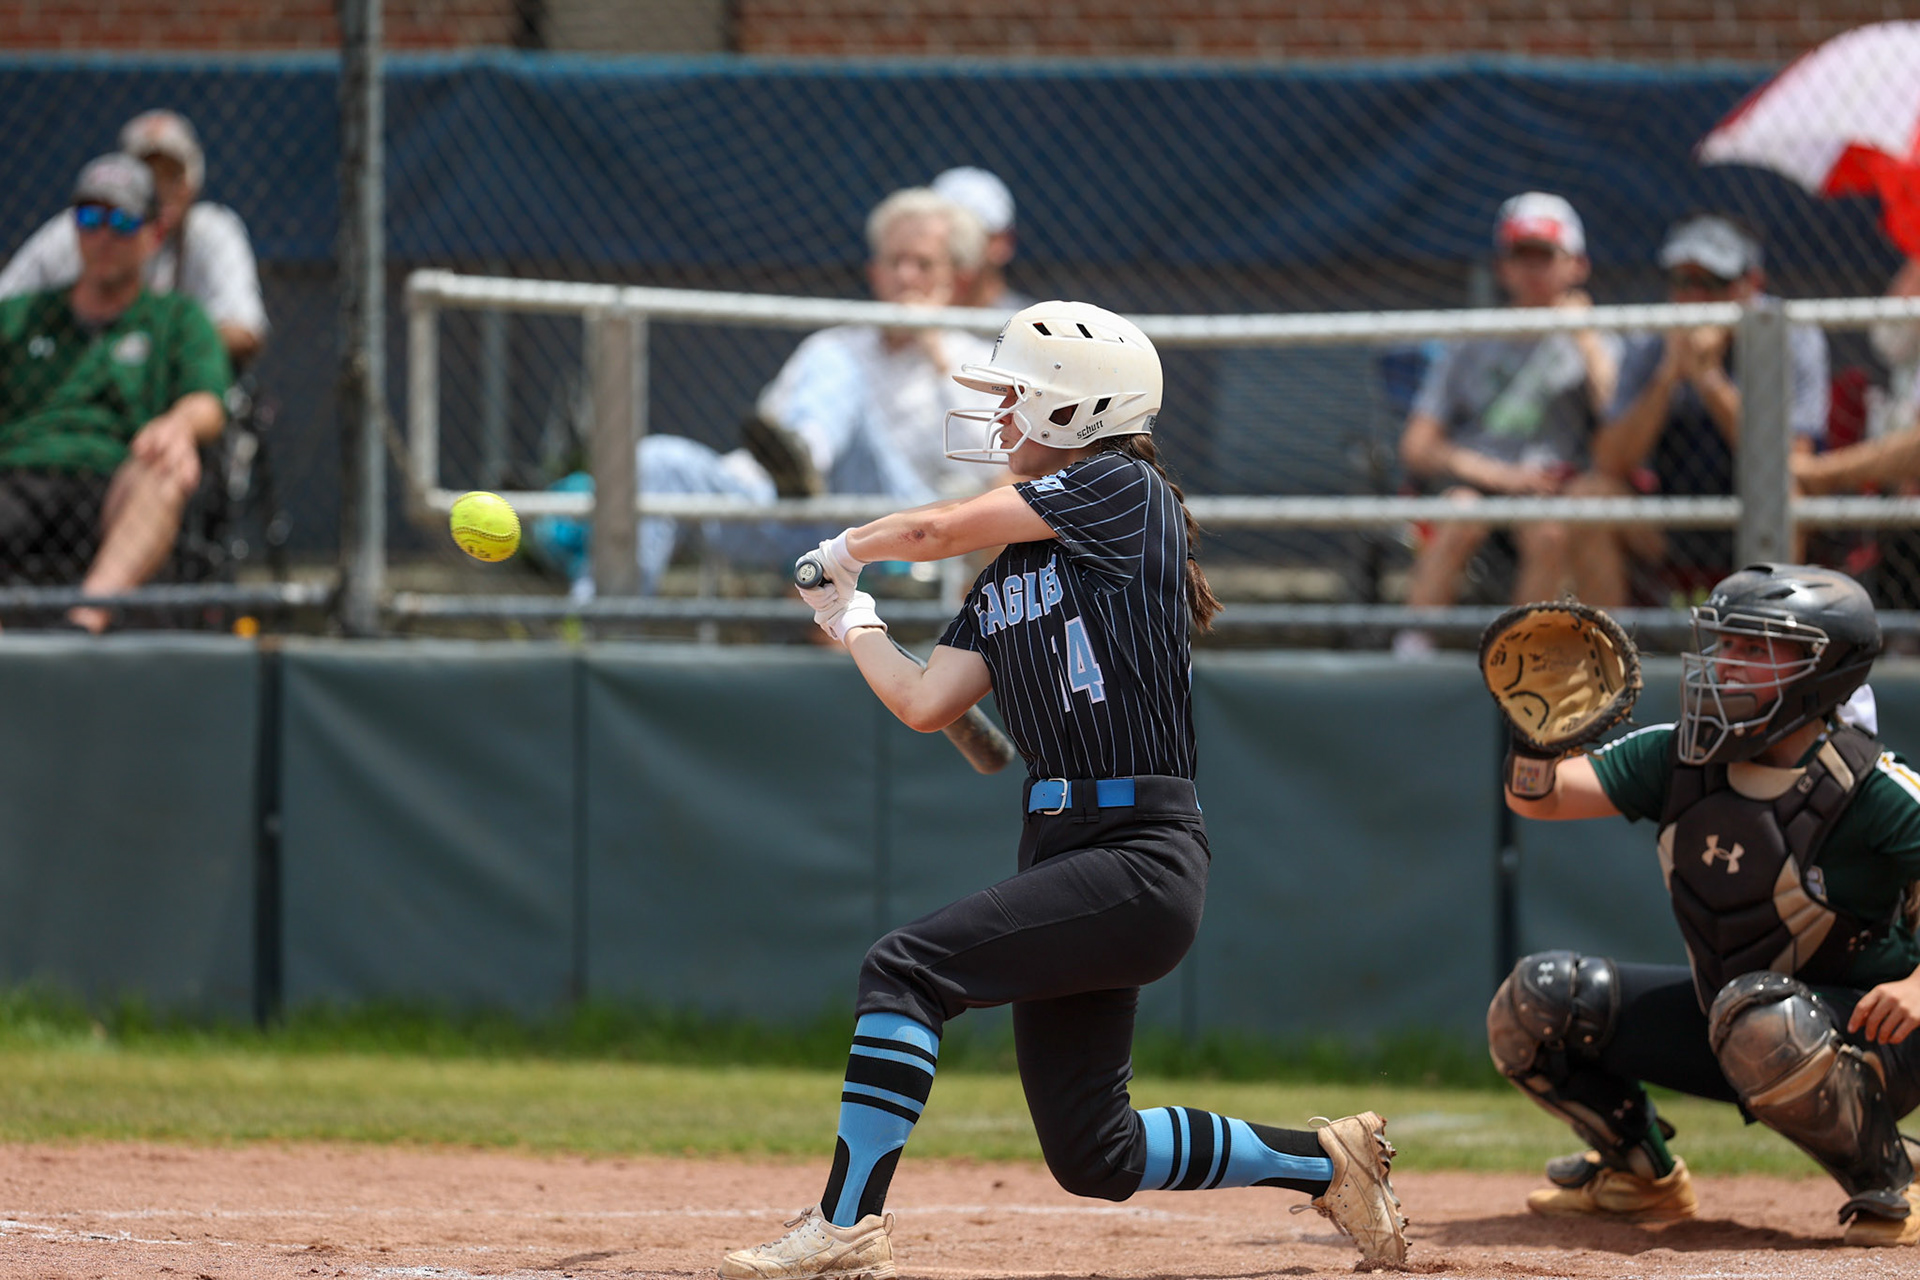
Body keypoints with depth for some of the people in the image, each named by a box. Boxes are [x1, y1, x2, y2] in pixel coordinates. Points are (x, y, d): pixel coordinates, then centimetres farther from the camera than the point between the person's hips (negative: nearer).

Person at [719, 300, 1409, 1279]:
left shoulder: (1124, 490, -6)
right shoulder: (1007, 572, 17)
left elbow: (938, 529, -8)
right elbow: (926, 703, 12)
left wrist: (847, 548, 10)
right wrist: (852, 621, 19)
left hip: (1141, 860, -9)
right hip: (1065, 853, 9)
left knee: (906, 968, -21)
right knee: (1094, 1157, 9)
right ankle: (1324, 1160, 26)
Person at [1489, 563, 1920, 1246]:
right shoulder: (1678, 758, -5)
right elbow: (1539, 797, -10)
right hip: (1727, 1011, 7)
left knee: (1758, 1018, -40)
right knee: (1537, 999, -2)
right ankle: (1642, 1176, 21)